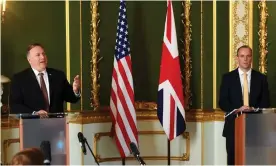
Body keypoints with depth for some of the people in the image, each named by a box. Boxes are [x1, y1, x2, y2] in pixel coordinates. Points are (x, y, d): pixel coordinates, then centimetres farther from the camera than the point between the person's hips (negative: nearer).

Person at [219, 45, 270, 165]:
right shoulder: (227, 77, 5)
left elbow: (266, 103, 5)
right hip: (234, 126, 0)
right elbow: (222, 102, -1)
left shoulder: (261, 78, 7)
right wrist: (237, 110, -18)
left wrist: (253, 109, -15)